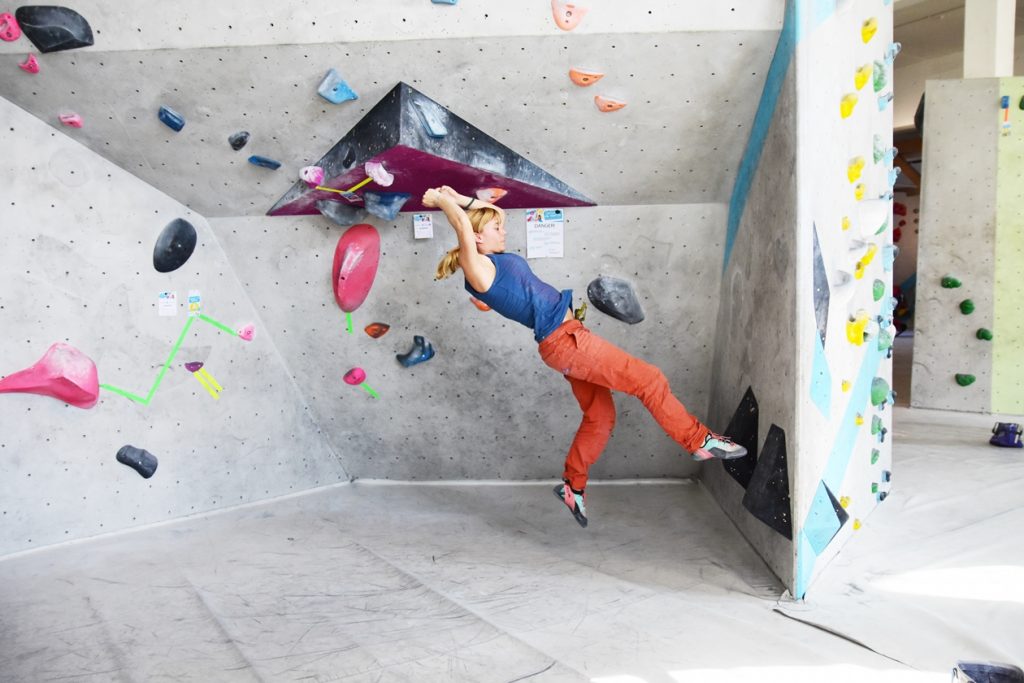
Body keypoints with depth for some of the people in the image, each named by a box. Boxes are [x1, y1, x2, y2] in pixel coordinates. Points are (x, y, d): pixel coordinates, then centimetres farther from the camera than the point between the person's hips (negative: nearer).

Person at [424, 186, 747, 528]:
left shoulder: (493, 260, 13)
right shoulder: (477, 268, -12)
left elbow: (494, 212, 25)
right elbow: (462, 223, -24)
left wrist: (458, 198, 16)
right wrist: (440, 199, -8)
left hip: (569, 336, 10)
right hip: (563, 340, -10)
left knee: (600, 415, 16)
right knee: (650, 380, -3)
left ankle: (573, 485, 26)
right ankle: (698, 440, 12)